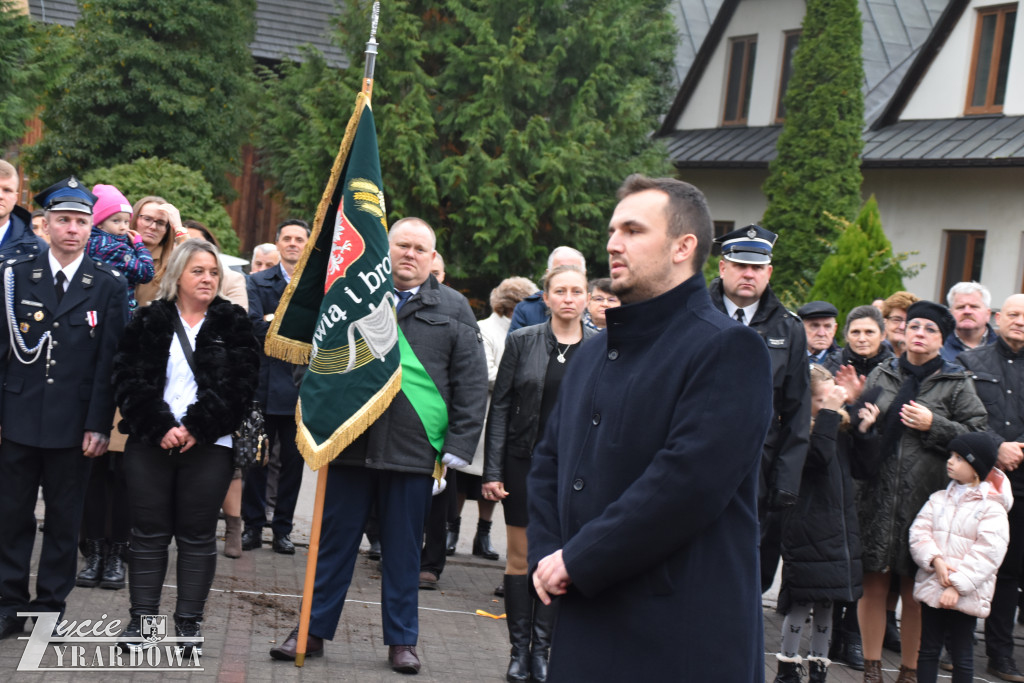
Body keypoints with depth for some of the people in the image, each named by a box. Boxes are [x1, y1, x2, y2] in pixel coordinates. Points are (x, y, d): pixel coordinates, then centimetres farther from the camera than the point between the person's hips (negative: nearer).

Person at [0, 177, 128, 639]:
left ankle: (50, 607, 18)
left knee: (64, 519, 8)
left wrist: (99, 425, -6)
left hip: (73, 424, -1)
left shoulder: (109, 286, 1)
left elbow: (109, 360, -1)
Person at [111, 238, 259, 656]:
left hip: (208, 446, 0)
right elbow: (130, 378, 0)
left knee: (197, 536, 2)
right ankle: (140, 620, 11)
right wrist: (160, 427, -12)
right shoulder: (149, 321, 7)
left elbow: (239, 383, -3)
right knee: (149, 533, 4)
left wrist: (195, 428, -11)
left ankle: (189, 623, 8)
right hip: (151, 444, 1)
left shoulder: (234, 324, 6)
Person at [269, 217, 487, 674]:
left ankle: (401, 640, 22)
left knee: (403, 550, 10)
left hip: (413, 451, -1)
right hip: (349, 446, 1)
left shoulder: (453, 309, 5)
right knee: (334, 543, 10)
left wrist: (457, 449, -5)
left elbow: (472, 386, 2)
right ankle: (313, 630, 22)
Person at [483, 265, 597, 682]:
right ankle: (519, 649, 14)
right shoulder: (522, 342, 0)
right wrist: (492, 470, -5)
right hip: (524, 462, 0)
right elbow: (500, 406, 0)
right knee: (520, 554, 4)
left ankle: (542, 648, 16)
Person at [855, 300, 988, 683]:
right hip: (878, 495, 2)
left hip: (926, 497, -2)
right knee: (873, 583, 2)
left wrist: (933, 426, -11)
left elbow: (977, 436, 0)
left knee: (916, 591, 1)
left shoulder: (957, 384, 5)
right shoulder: (881, 376, 12)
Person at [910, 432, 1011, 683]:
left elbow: (986, 553, -15)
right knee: (928, 649, 10)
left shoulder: (991, 508, -8)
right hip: (932, 586, 5)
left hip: (966, 595, -5)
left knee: (962, 656, 4)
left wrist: (957, 585, -19)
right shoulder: (939, 499, 9)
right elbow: (919, 532, 1)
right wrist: (936, 561, -16)